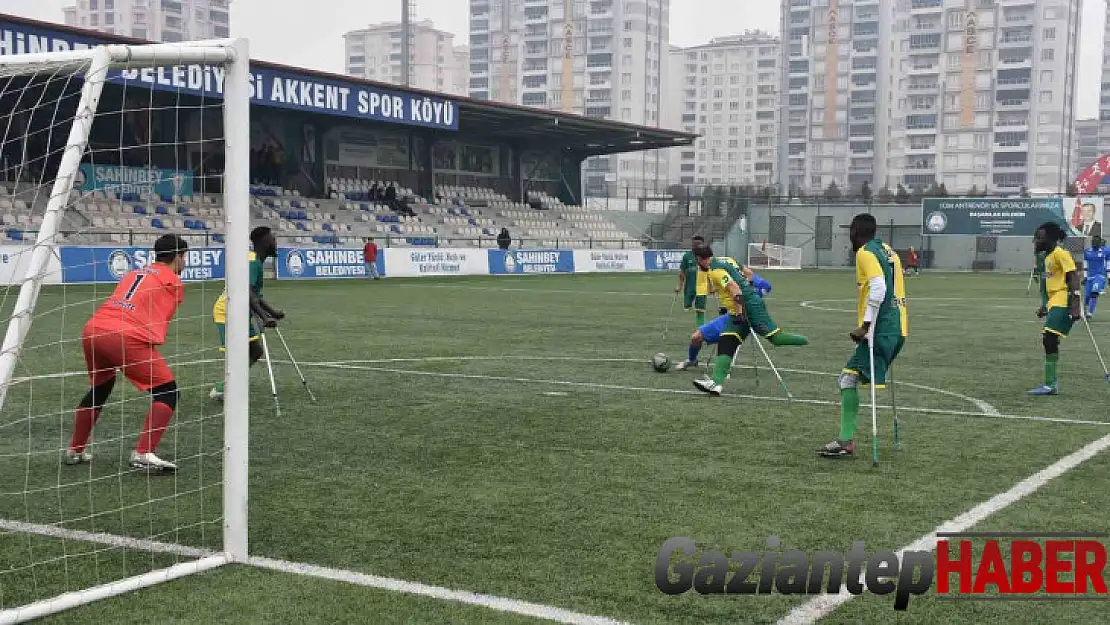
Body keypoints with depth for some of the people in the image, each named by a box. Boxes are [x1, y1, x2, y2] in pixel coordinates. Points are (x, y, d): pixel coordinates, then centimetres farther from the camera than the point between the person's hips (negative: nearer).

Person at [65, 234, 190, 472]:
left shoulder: (134, 273, 30)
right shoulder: (174, 281, 12)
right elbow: (162, 316, 13)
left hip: (92, 330, 7)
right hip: (127, 338, -7)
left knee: (99, 388, 31)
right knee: (168, 391, 2)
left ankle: (75, 450, 39)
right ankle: (143, 454, -12)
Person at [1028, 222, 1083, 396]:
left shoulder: (1061, 254, -11)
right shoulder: (1047, 256, 16)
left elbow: (1074, 279, -17)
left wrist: (1075, 306, -24)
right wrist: (1044, 306, 30)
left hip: (1063, 303, -10)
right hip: (1053, 303, 10)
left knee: (1050, 339, -16)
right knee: (1048, 341, 11)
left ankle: (1050, 384, -14)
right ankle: (1051, 383, 18)